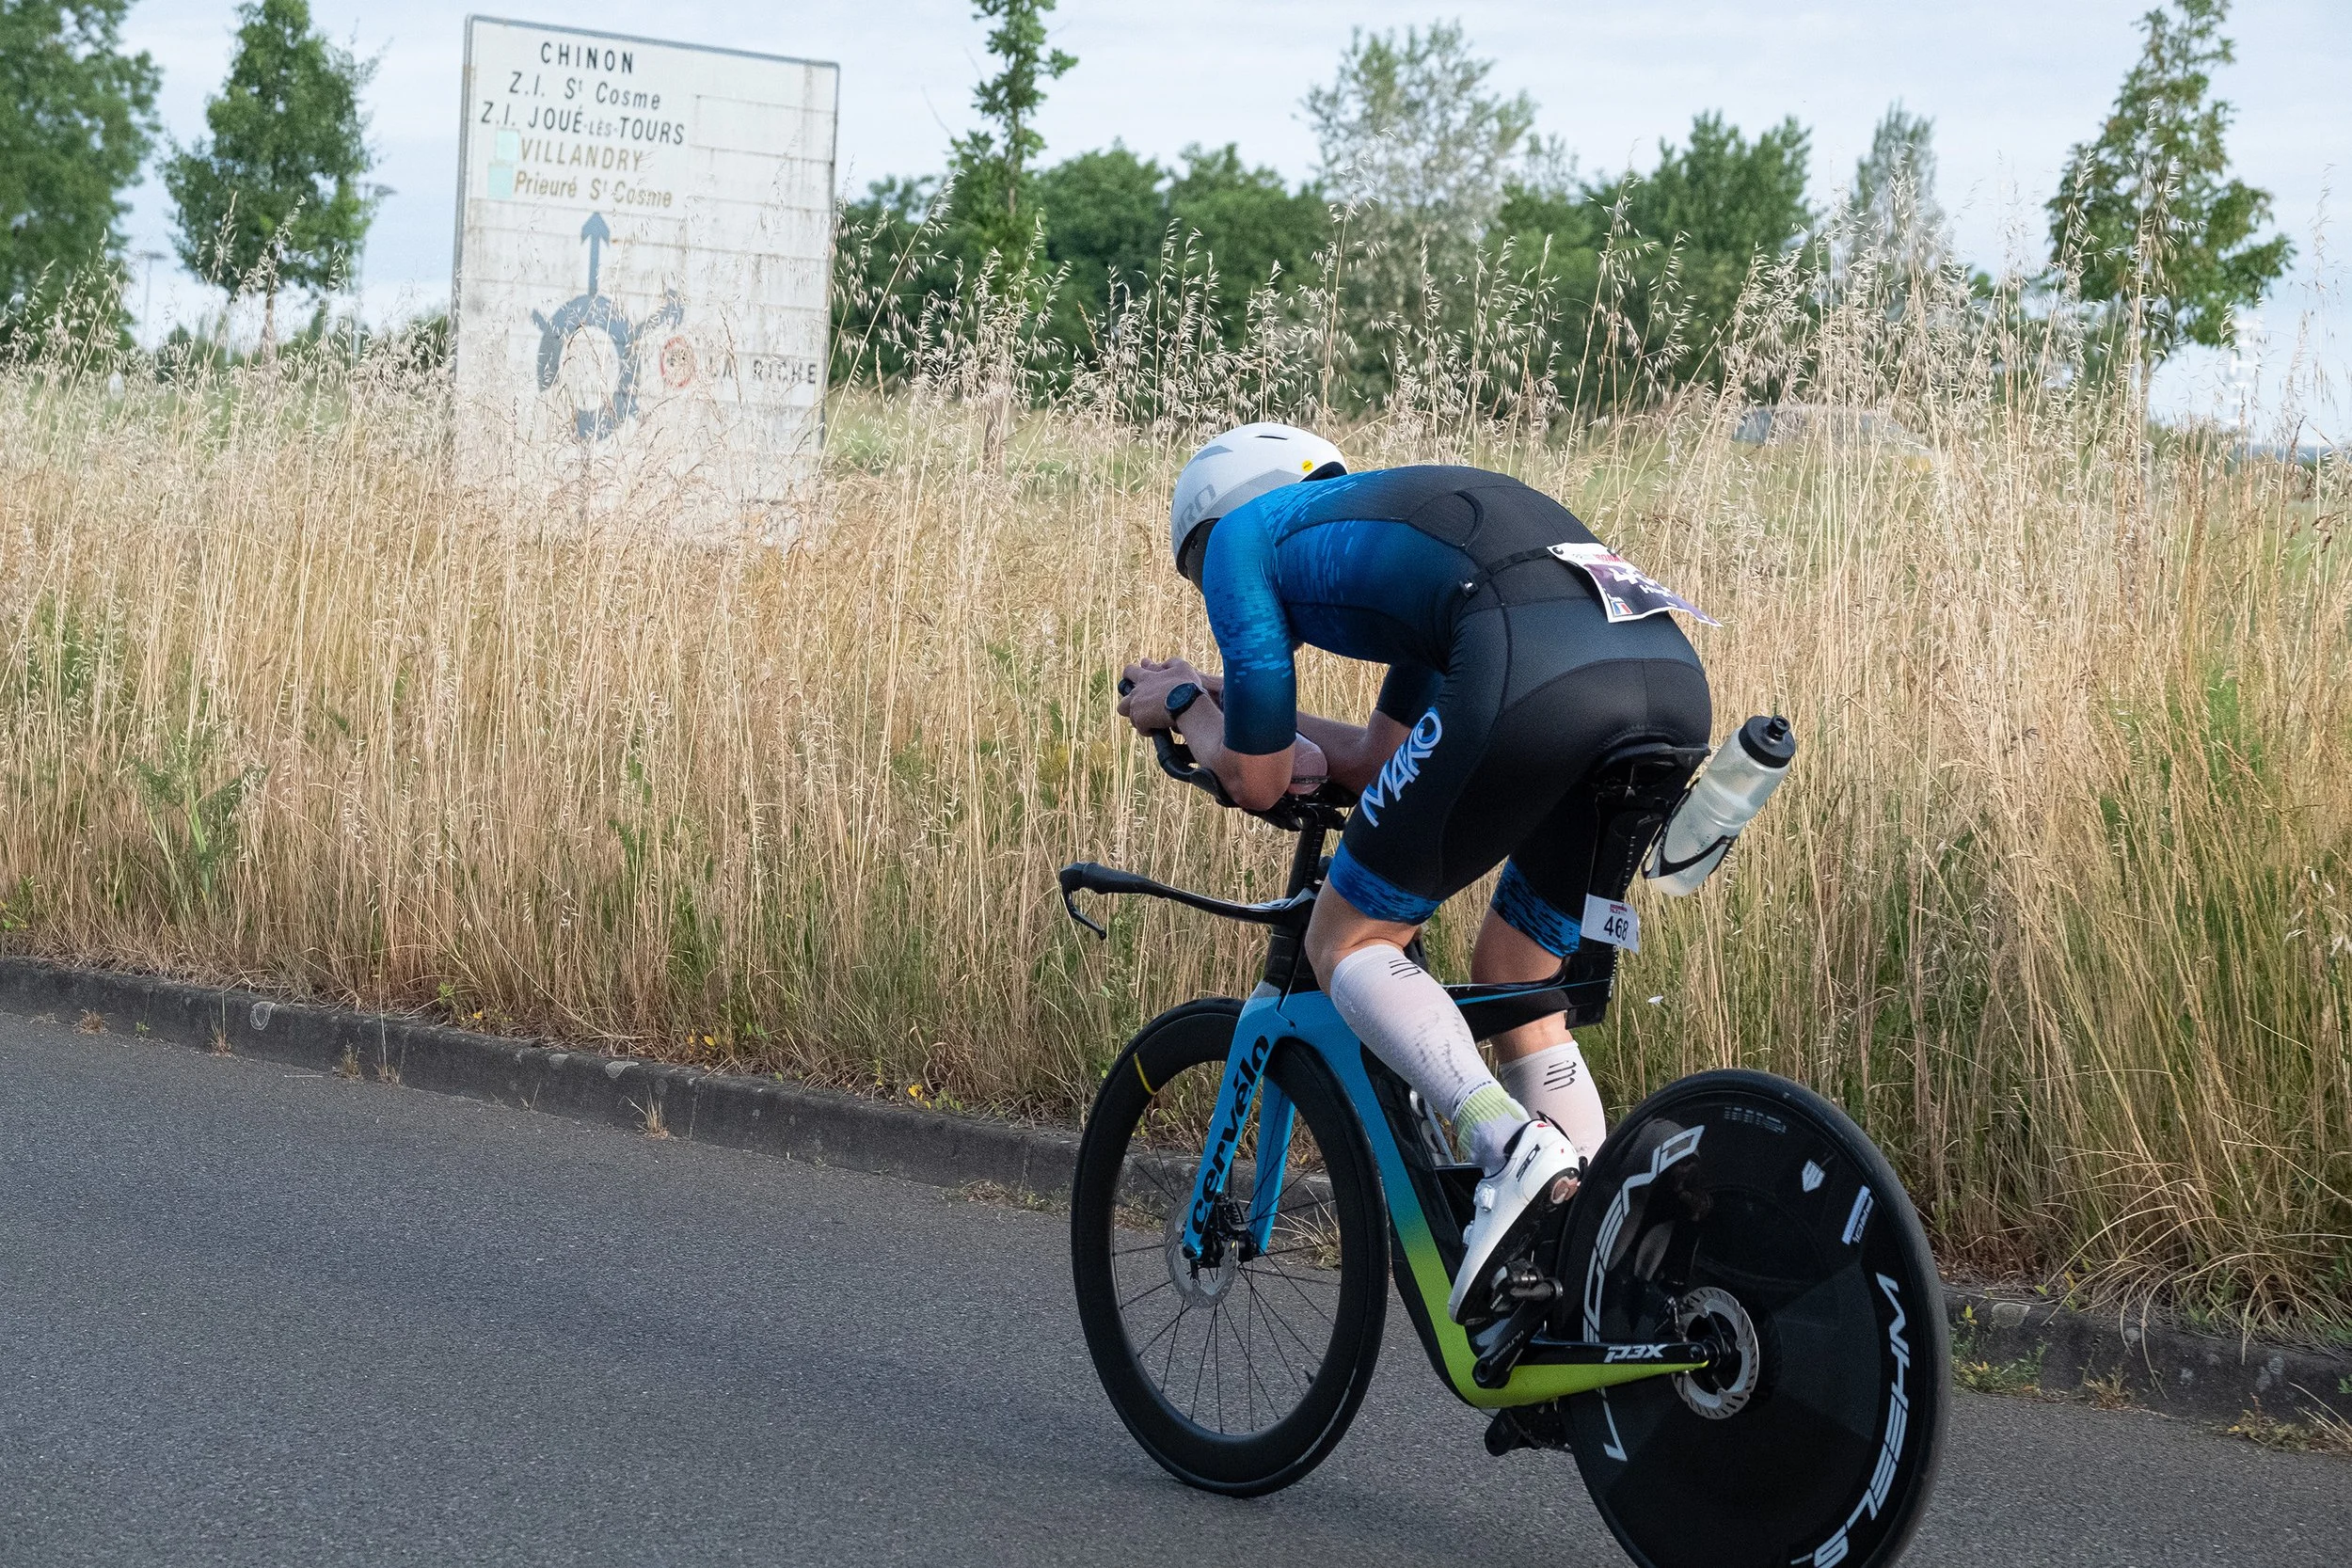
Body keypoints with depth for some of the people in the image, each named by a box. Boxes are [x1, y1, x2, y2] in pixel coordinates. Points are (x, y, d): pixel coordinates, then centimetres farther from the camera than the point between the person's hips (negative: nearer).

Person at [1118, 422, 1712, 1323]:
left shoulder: (1242, 531, 20)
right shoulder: (1389, 520, 42)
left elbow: (1257, 781, 19)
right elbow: (1381, 760, 45)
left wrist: (1182, 706, 39)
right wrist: (1229, 704, 50)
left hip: (1534, 676, -8)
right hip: (1674, 676, 8)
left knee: (1347, 943, 11)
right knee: (1513, 988, 23)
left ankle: (1511, 1145, -14)